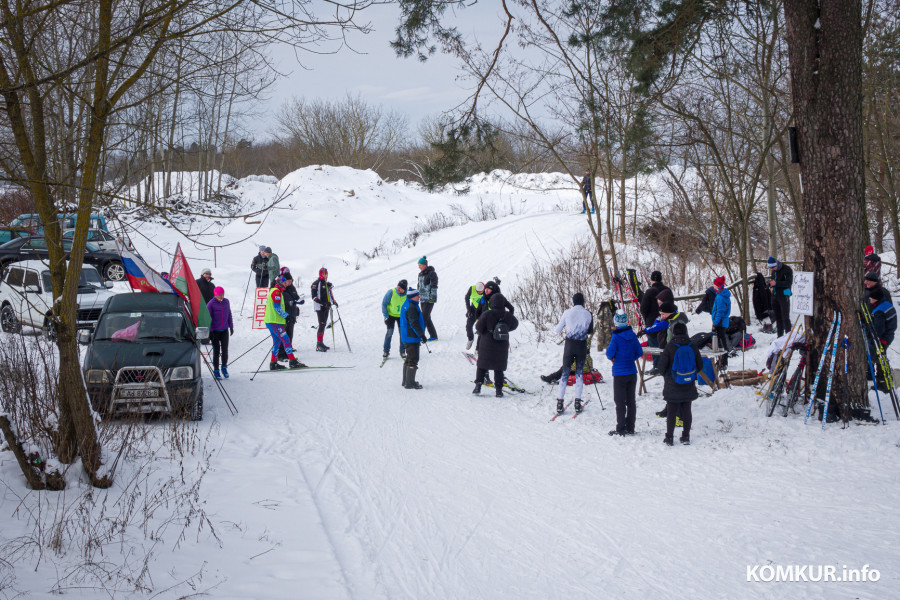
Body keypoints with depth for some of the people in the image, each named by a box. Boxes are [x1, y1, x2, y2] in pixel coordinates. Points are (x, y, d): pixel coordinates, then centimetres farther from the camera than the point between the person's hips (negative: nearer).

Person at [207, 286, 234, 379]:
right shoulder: (211, 304, -9)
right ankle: (216, 370, 14)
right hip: (215, 331, -3)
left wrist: (231, 326, 17)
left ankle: (224, 367, 17)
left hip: (224, 330, 3)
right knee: (216, 350, 2)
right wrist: (209, 331, -8)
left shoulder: (226, 302, 5)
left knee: (225, 349, -3)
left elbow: (229, 314, 15)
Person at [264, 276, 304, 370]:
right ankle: (292, 362, -15)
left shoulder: (276, 291, 20)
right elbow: (277, 307, -19)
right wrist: (286, 316, -15)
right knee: (286, 340, -12)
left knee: (277, 341, 14)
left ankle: (273, 363, 16)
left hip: (270, 321, 11)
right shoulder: (276, 291, -12)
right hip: (275, 321, -11)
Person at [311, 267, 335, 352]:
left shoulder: (327, 284, 15)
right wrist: (323, 303, -26)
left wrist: (333, 302, 14)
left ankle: (321, 343, 19)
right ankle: (318, 345, -12)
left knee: (324, 325, 11)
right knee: (322, 325, -13)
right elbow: (314, 297, -16)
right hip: (319, 307, -8)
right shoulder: (316, 284, -9)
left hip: (326, 307, 8)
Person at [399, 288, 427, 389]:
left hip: (407, 337, 11)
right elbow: (414, 323, -23)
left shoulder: (407, 304, 14)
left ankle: (406, 381, 25)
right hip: (412, 338, -11)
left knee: (409, 359, 18)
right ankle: (410, 383, -4)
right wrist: (422, 334, -19)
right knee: (413, 360, -6)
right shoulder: (411, 307, -20)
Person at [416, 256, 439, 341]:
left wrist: (432, 298, -18)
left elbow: (434, 286, -14)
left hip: (429, 300, -8)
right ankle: (433, 336, 14)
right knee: (427, 318, 8)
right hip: (423, 299, 8)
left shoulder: (432, 273, -11)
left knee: (424, 317, -11)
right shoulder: (420, 274, 15)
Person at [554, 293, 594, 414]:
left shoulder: (567, 313, -4)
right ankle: (578, 403, 6)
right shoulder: (588, 314, -2)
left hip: (569, 345, 0)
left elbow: (558, 330, 3)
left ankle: (560, 404, 1)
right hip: (582, 345, 0)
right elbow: (590, 331, 9)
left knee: (565, 373, 5)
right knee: (579, 373, 9)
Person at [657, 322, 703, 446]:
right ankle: (686, 437, 16)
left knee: (671, 412, 5)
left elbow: (662, 367, -11)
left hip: (672, 386, -3)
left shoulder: (670, 348, -14)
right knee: (686, 411, 13)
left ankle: (669, 437, 8)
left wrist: (665, 375, 11)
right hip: (688, 388, 3)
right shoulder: (692, 348, -4)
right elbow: (700, 366, 5)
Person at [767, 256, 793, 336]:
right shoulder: (774, 270, 12)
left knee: (785, 317, -9)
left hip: (784, 295, -7)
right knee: (778, 317, 10)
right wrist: (770, 282, 1)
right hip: (775, 295, 7)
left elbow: (789, 283, -17)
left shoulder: (787, 270, -11)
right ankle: (780, 336, 16)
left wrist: (776, 283, -24)